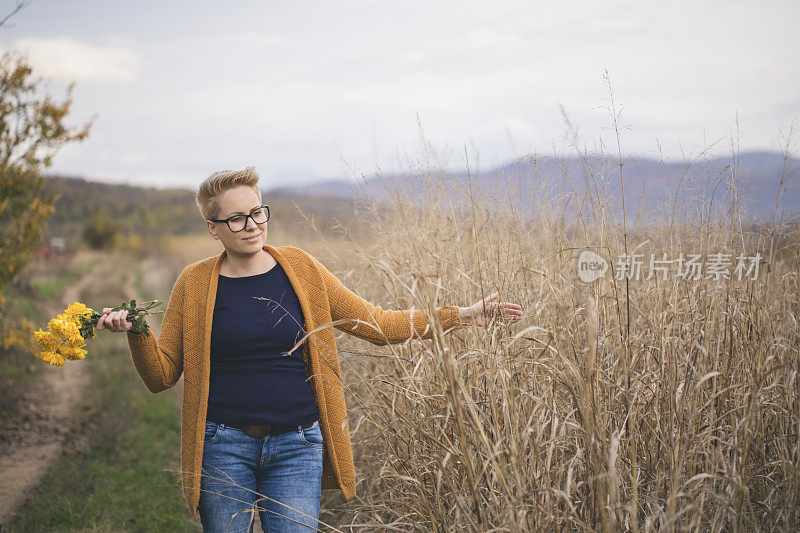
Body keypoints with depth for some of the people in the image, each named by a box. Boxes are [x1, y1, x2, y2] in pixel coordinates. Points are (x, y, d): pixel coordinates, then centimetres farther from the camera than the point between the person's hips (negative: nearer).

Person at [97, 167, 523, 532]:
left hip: (296, 447, 1)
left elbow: (376, 324, 7)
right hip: (223, 446, -1)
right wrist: (135, 333, -17)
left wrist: (462, 316, 3)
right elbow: (161, 375, 3)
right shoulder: (195, 284, 0)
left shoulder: (299, 269, 4)